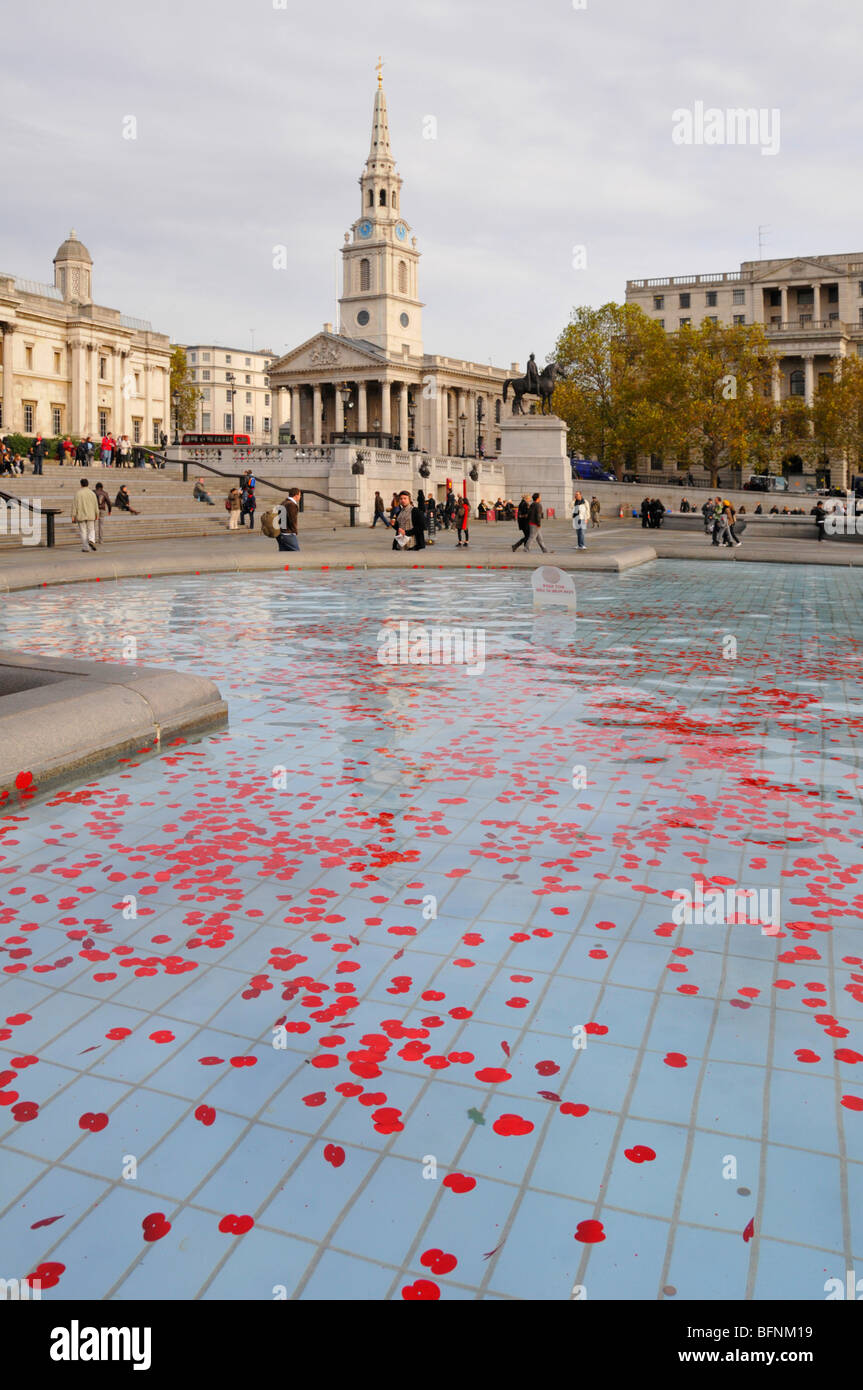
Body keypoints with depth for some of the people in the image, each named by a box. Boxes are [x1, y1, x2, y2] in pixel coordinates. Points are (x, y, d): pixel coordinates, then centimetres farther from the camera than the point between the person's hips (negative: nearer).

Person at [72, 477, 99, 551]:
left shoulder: (77, 493, -4)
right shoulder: (92, 493, 0)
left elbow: (74, 505, -5)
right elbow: (96, 505, 1)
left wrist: (73, 516, -2)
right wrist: (97, 514, 9)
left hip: (81, 516, -1)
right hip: (90, 516, 1)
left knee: (83, 532, 4)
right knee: (91, 530, 11)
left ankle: (85, 547, 2)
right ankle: (91, 541, -16)